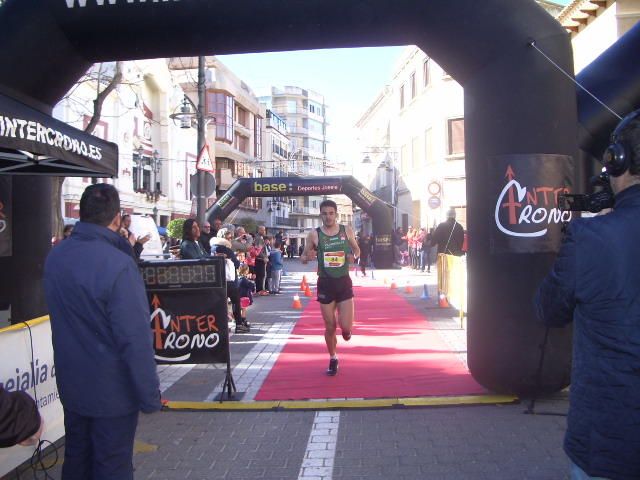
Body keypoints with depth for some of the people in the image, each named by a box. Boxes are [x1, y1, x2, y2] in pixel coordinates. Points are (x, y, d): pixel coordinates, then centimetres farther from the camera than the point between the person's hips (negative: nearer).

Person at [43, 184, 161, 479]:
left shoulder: (54, 257, -1)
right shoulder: (119, 265, -25)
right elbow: (136, 338, -26)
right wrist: (150, 396, -16)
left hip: (71, 386, 7)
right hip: (112, 392, -7)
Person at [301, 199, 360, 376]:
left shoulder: (347, 230, -1)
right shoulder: (314, 235, -5)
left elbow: (357, 250, 14)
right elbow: (303, 258, 3)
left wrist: (354, 256, -9)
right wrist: (307, 257, -20)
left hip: (344, 282, 0)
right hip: (325, 283, 0)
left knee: (346, 326, -8)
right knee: (330, 327, 7)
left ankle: (346, 330, 31)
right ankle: (333, 359, 30)